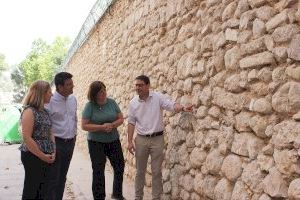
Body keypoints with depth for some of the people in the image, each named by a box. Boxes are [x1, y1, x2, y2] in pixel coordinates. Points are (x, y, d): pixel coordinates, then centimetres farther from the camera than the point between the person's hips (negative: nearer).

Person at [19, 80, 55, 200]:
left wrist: (53, 152, 0)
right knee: (31, 189, 4)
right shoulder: (29, 111, -14)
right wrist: (42, 156, -16)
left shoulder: (44, 111, 10)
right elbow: (26, 138, -19)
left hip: (46, 157, 8)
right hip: (33, 156, -8)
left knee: (43, 188, 14)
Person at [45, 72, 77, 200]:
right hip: (56, 143, -6)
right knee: (53, 179, 2)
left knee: (62, 177, 16)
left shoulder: (73, 99, 5)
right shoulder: (50, 101, -17)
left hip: (70, 143, 7)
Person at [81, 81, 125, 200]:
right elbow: (84, 126, -15)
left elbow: (121, 119, 2)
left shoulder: (112, 102, -2)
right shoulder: (89, 106, -13)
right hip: (96, 143, -4)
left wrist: (112, 125, -18)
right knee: (98, 171, 6)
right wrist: (102, 127, -23)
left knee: (120, 166, 12)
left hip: (113, 141, 4)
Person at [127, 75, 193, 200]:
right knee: (140, 171, 13)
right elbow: (131, 123, 4)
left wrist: (183, 108, -37)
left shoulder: (158, 97, -7)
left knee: (156, 171, 5)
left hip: (157, 139, -2)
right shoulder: (133, 103, 1)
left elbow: (172, 105, -15)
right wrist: (129, 141, -1)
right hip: (141, 139, 2)